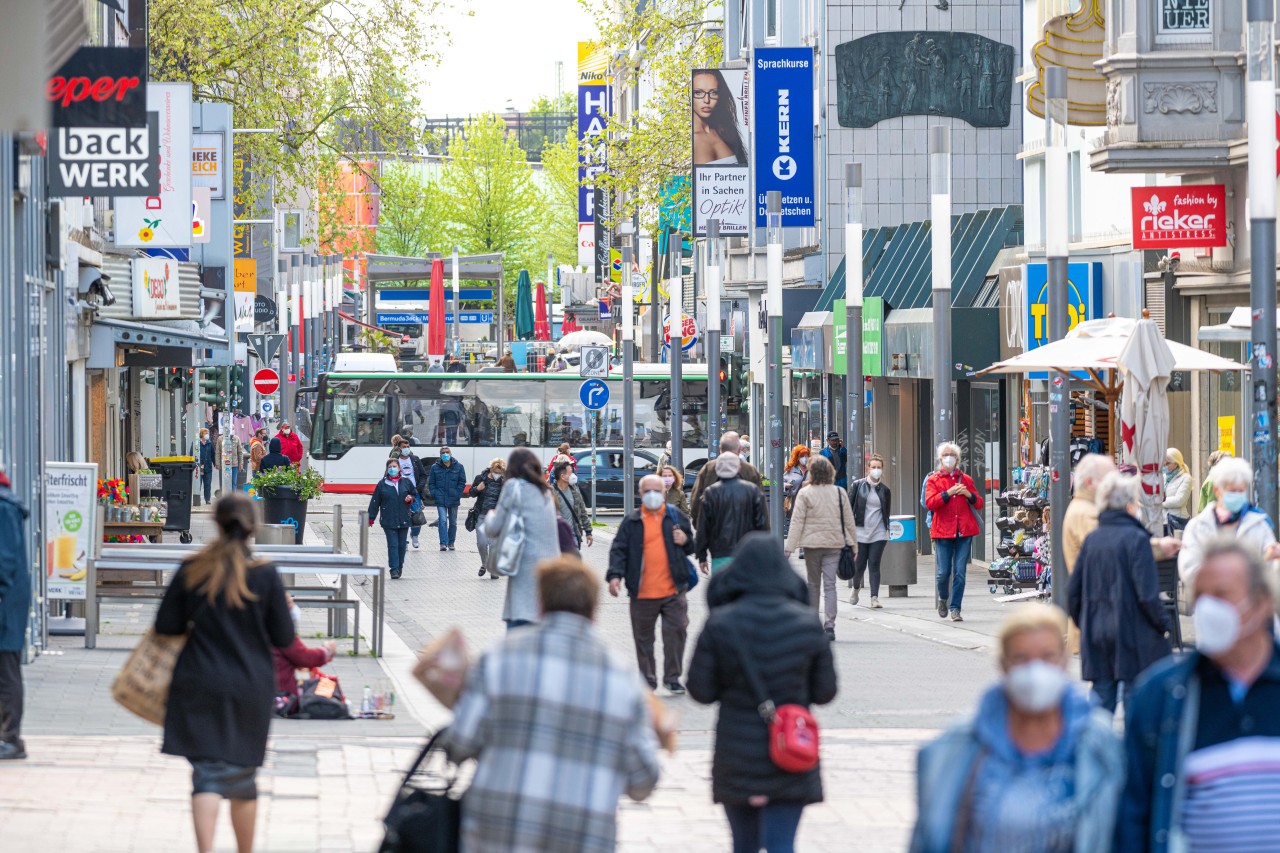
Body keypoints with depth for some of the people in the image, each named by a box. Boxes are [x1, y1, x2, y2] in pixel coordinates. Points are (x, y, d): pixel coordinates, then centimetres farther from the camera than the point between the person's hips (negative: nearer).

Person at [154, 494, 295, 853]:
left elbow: (166, 626, 0)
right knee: (243, 776, 15)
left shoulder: (192, 572, -3)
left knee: (207, 774, -4)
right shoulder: (266, 576, -7)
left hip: (200, 687, 0)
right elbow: (284, 638, -3)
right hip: (250, 688, 0)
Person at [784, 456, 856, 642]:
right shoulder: (839, 493, 1)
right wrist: (853, 544, 15)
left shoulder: (805, 494, -6)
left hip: (812, 543, -1)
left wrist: (789, 548, -5)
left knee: (813, 584, 11)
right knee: (830, 584, -2)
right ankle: (829, 625, -13)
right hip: (834, 543, 1)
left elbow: (797, 522, -6)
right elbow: (849, 521, 6)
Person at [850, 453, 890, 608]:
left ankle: (875, 598, -8)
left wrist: (887, 531, 9)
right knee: (860, 565, 4)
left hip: (878, 533, 1)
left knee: (874, 565, -6)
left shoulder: (884, 490, 8)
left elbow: (887, 512, 15)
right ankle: (856, 588, 34)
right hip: (860, 531, -1)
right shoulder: (858, 486, 1)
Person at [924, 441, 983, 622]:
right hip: (943, 531, -2)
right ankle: (943, 599, 25)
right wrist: (948, 493, -13)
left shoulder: (966, 479, 14)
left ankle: (955, 608, 1)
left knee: (960, 572, -4)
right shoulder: (934, 480, 7)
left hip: (964, 531, 2)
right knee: (944, 572, -2)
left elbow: (979, 504, 15)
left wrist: (969, 494, -4)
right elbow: (929, 503, -8)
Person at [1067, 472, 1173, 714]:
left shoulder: (1092, 539, 6)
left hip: (1096, 636, 6)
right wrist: (1164, 624, -3)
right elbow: (1147, 593, -16)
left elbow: (1073, 590, 9)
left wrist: (1083, 623, 20)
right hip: (1132, 635, -6)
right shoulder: (1136, 539, -13)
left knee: (1102, 696, 7)